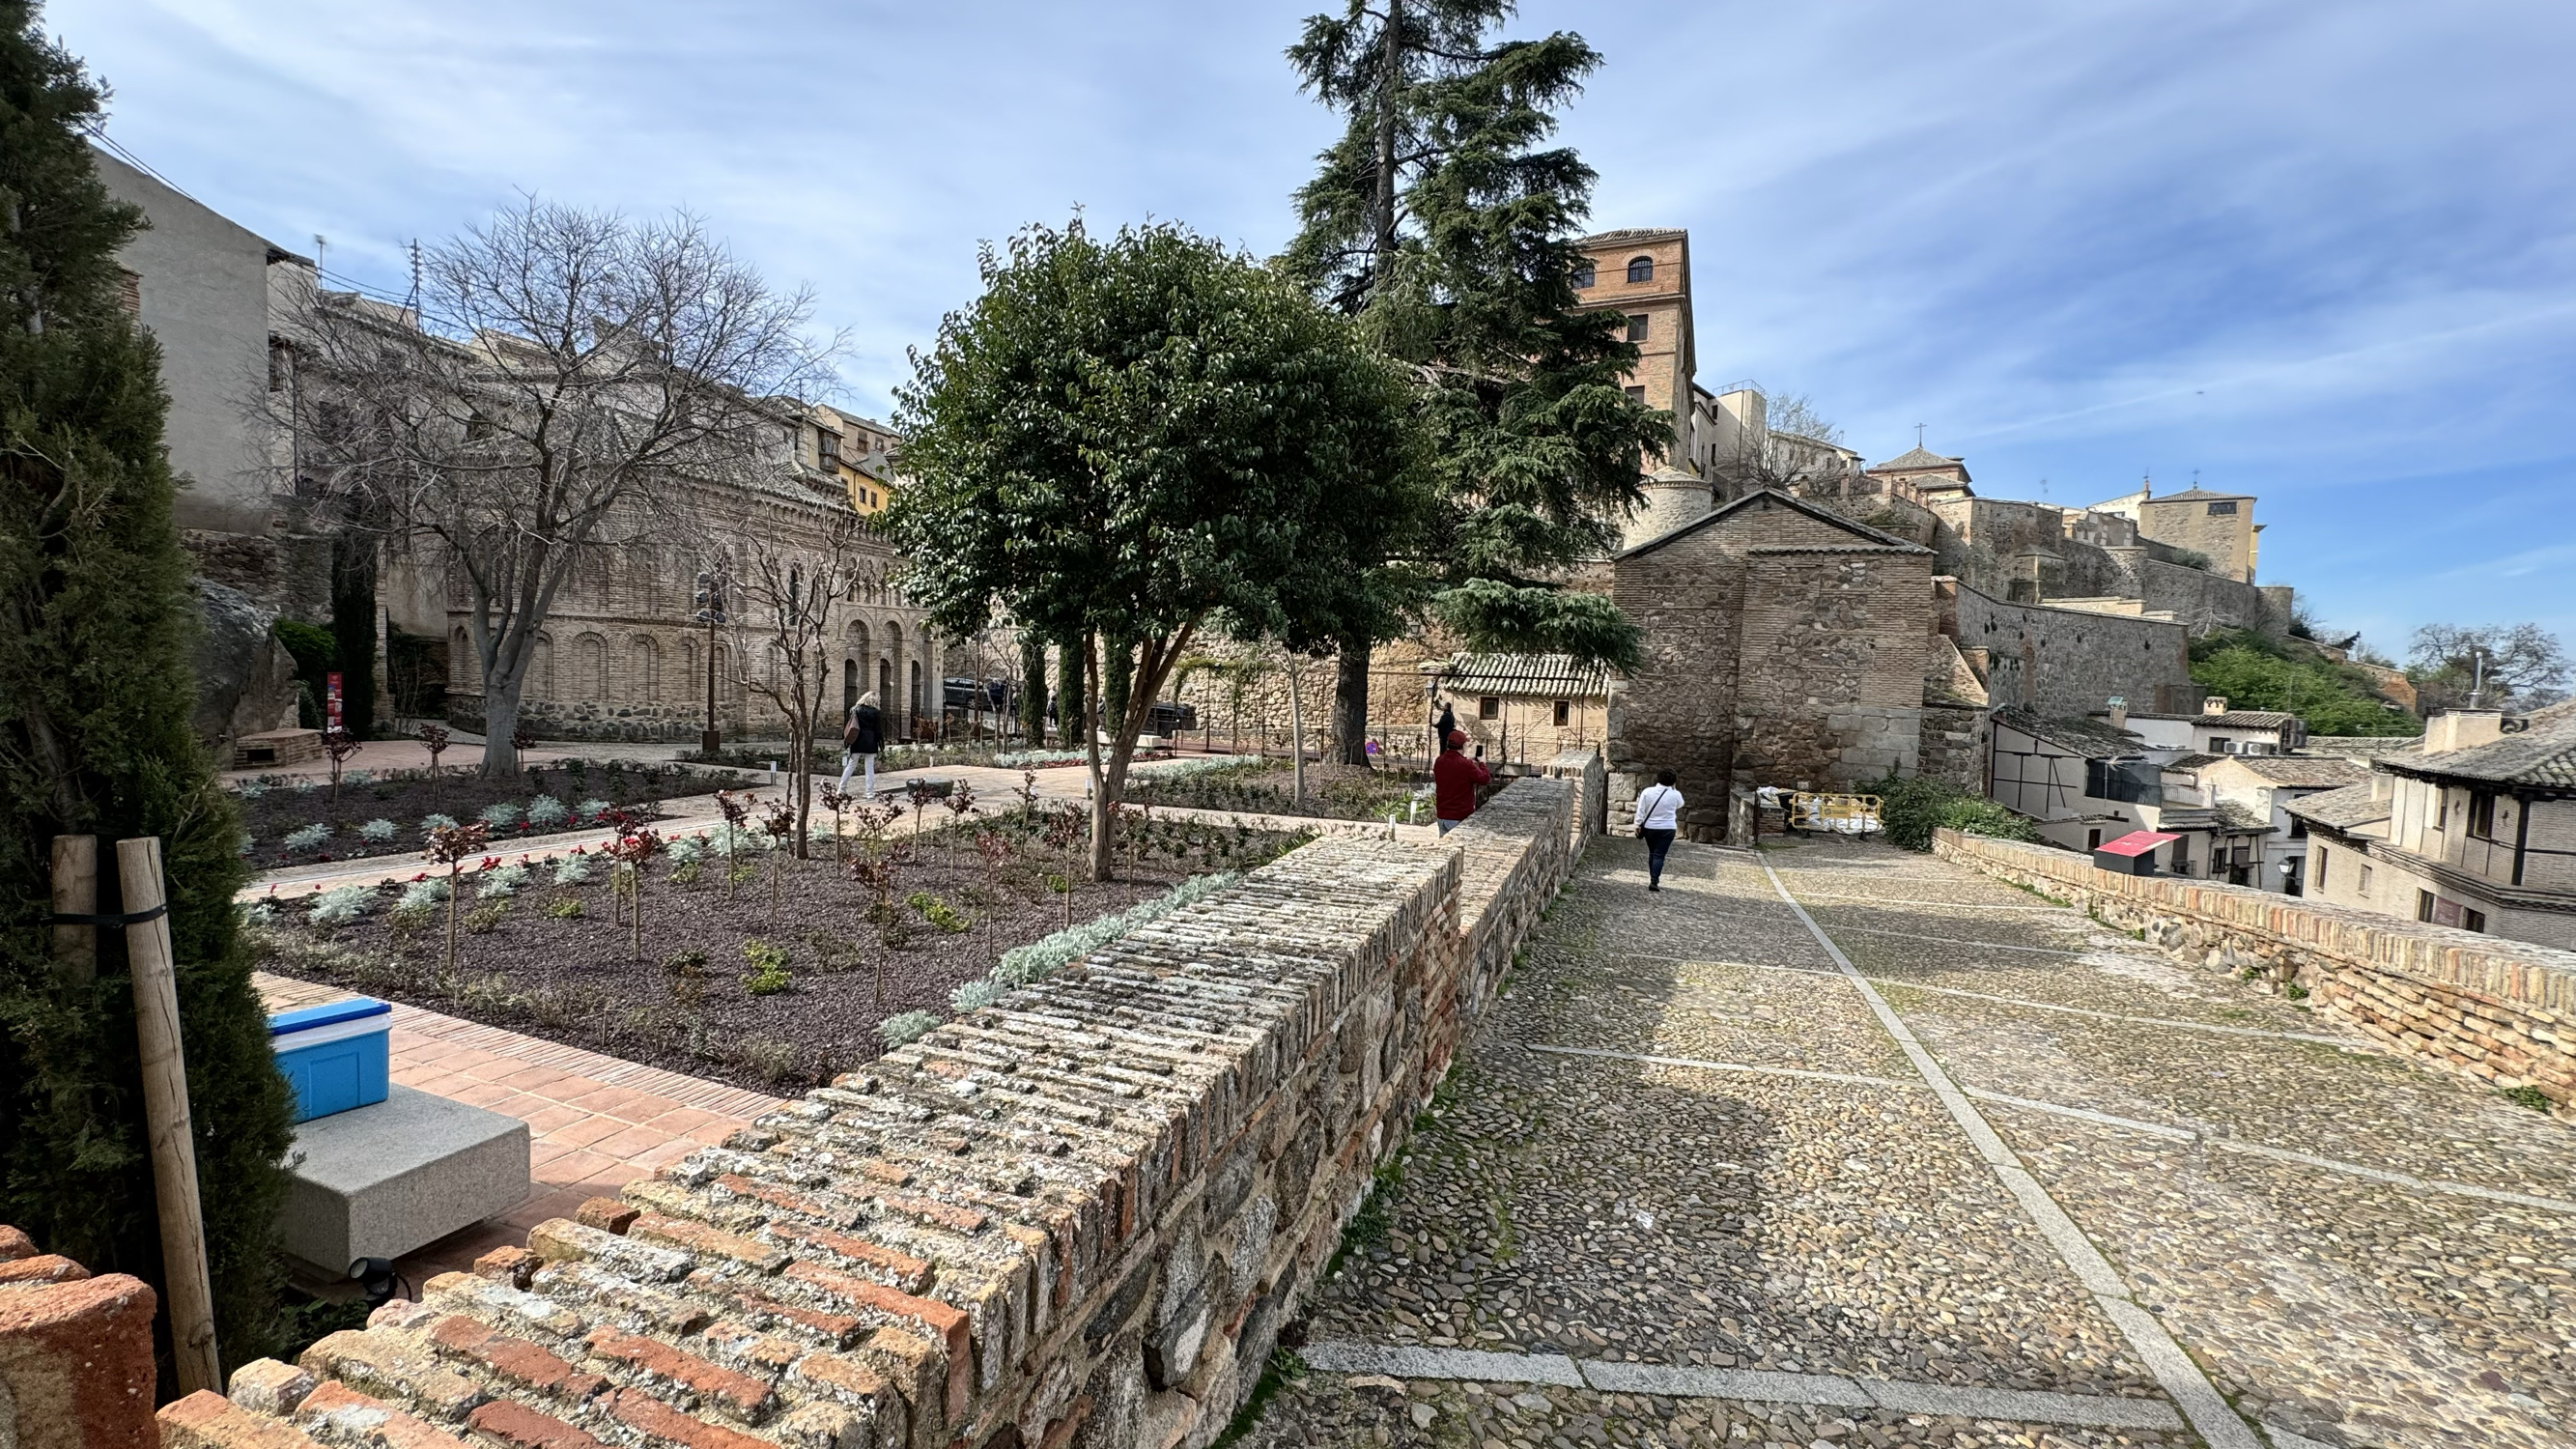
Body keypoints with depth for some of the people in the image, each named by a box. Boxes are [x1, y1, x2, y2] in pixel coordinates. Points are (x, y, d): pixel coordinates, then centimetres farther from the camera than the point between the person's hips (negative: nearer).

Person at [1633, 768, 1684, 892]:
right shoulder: (1676, 795, -9)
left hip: (1649, 827, 2)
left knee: (1652, 853, 18)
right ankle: (1654, 881, -13)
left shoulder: (1647, 791, -9)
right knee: (1659, 855, -2)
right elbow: (1679, 805, 14)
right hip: (1667, 829, -2)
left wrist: (1638, 825, 2)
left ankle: (1653, 879, 25)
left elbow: (1640, 810, -6)